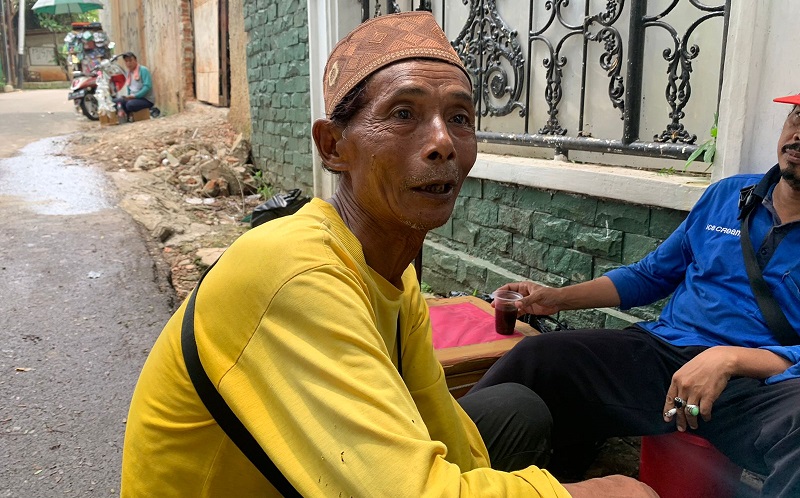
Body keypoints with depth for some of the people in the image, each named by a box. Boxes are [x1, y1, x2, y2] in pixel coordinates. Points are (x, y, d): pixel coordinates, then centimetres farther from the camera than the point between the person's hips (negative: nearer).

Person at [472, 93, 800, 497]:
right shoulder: (727, 195, 16)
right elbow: (648, 276, 23)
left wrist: (728, 358, -23)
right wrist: (558, 298, 15)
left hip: (760, 380, -3)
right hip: (661, 352, 3)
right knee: (537, 355, -22)